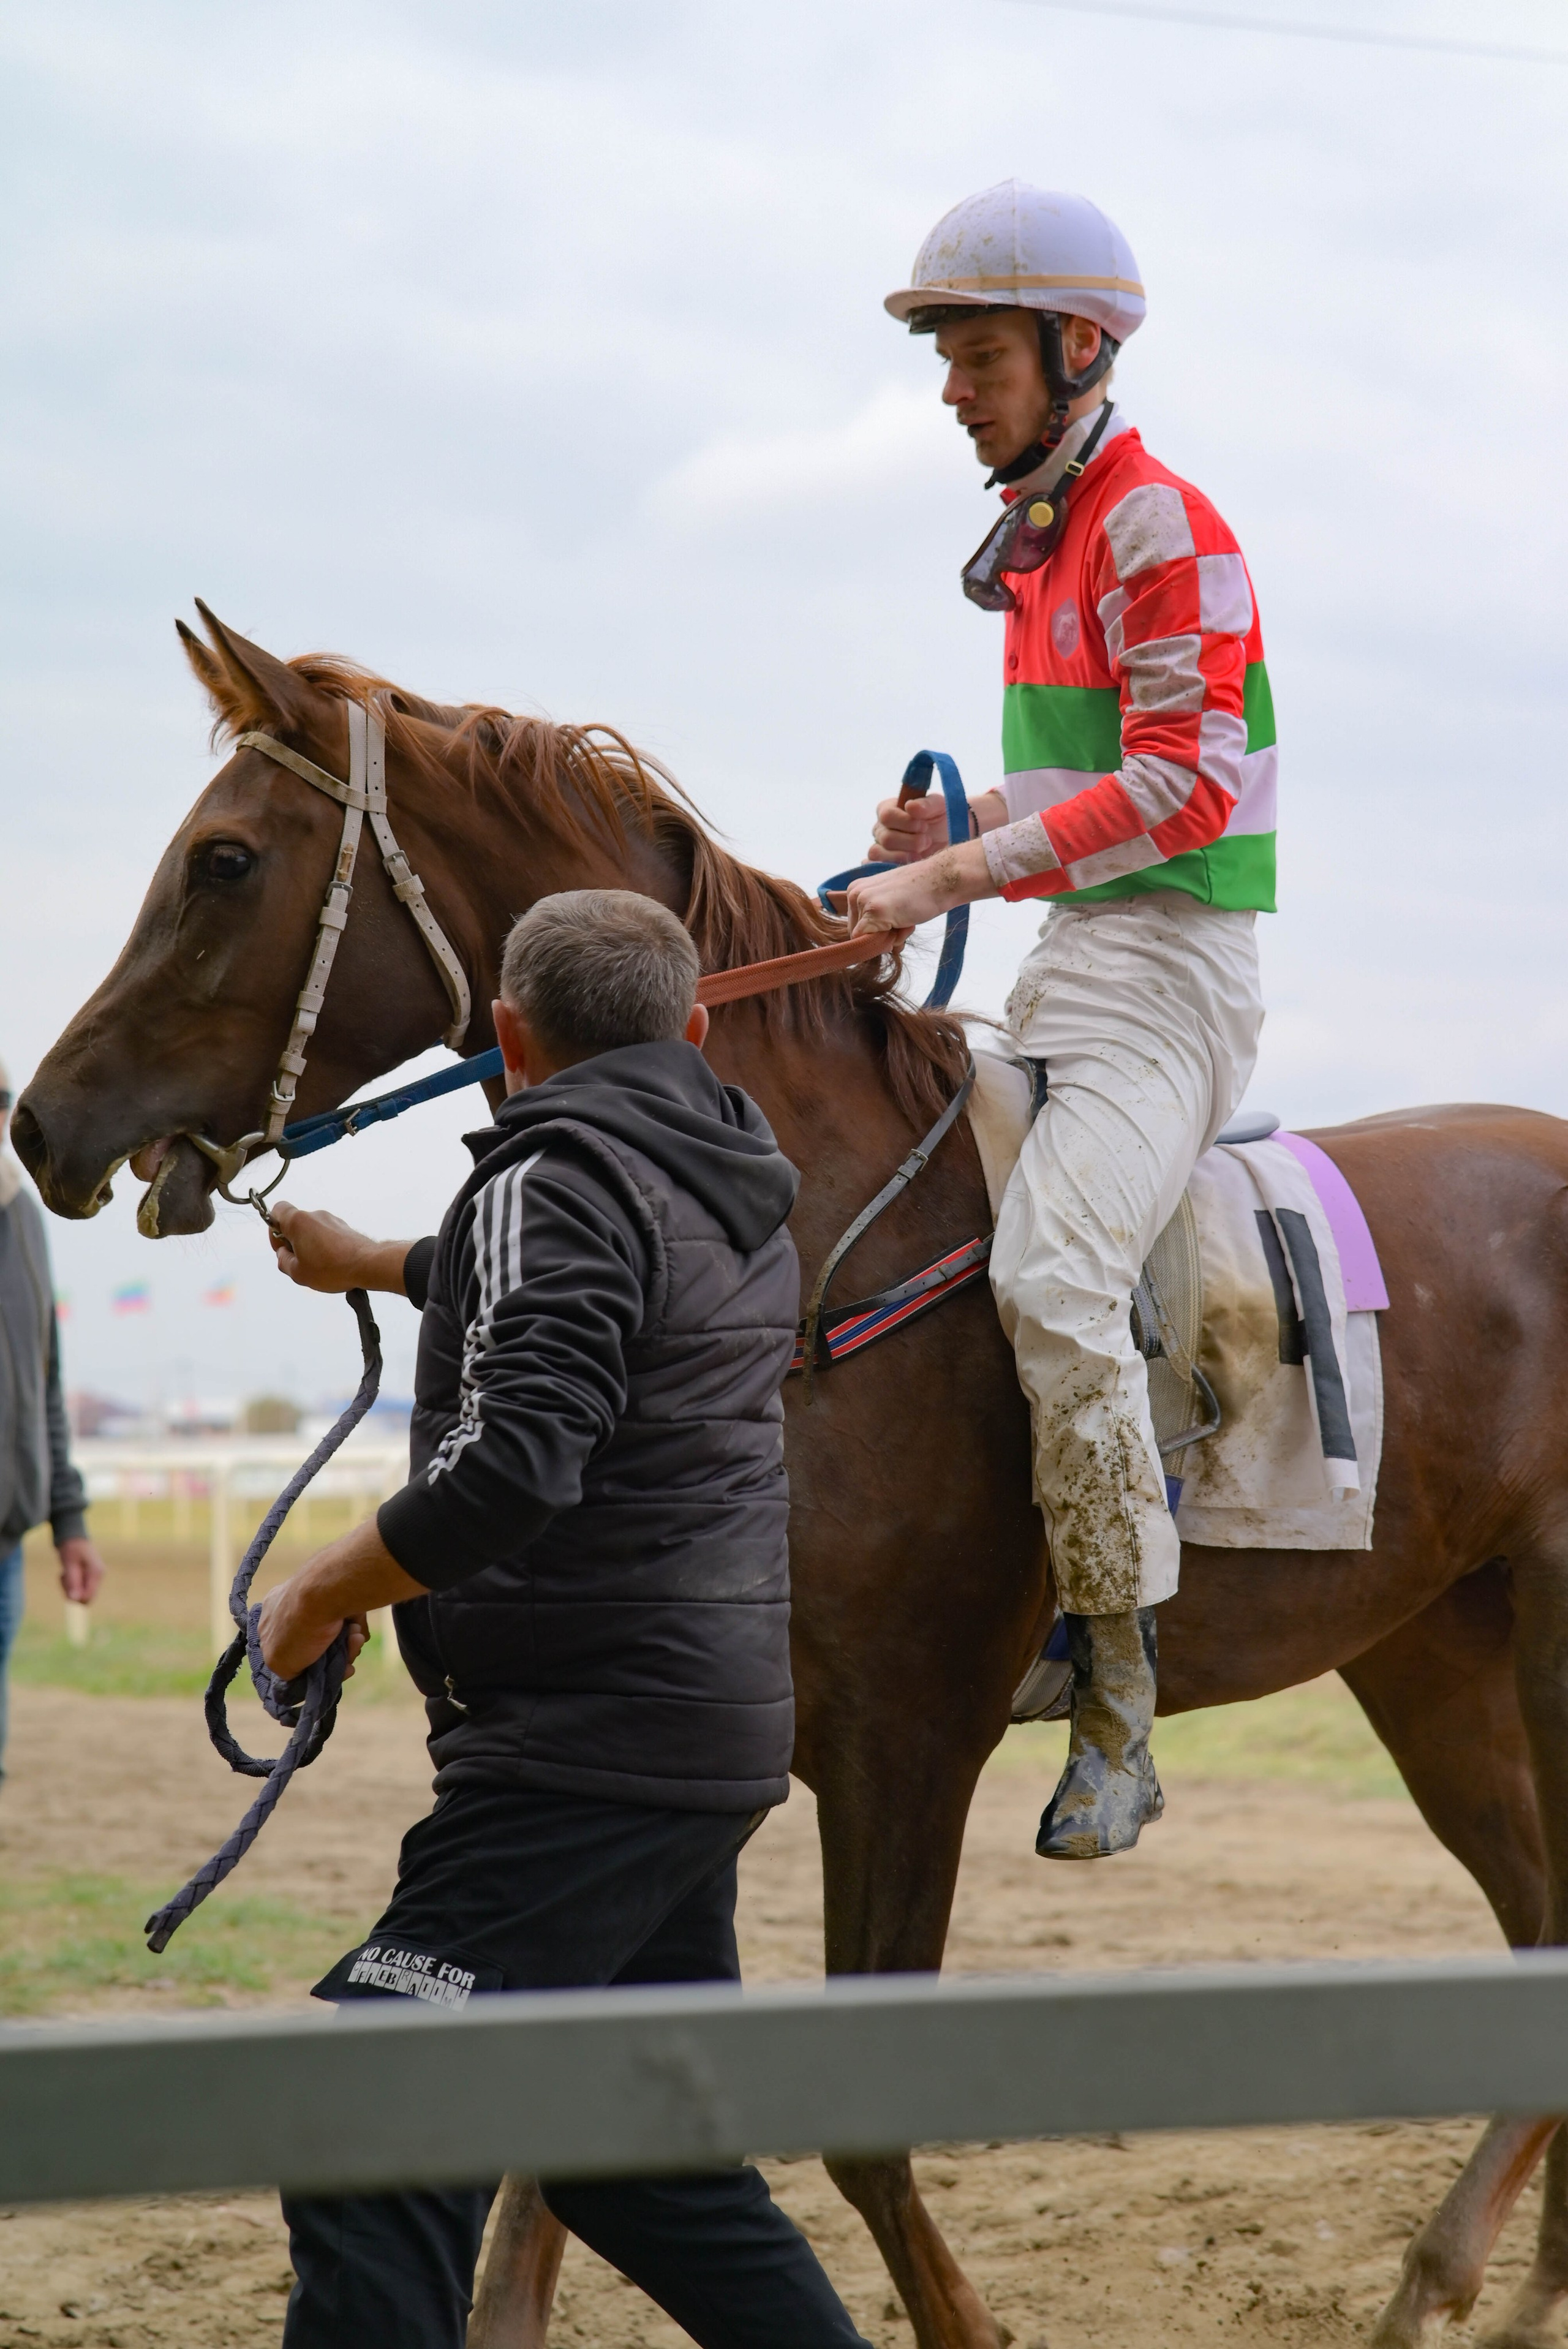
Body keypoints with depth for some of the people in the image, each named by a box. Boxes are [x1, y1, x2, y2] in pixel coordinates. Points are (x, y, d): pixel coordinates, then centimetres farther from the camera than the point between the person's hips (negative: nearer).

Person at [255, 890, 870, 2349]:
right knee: (647, 2160, 20)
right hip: (716, 1729, 10)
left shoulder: (557, 1174, -13)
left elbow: (512, 1467, -26)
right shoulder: (733, 1185, 16)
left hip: (592, 1747, -10)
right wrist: (364, 1264, 54)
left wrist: (320, 1597, -11)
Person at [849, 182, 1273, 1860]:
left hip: (1167, 978, -10)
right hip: (1064, 969, 10)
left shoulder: (1164, 528, -10)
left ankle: (1120, 1690, -23)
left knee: (1048, 1274, -29)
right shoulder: (1041, 539, 18)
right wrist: (956, 823, 7)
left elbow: (1183, 785, -20)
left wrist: (962, 873, -24)